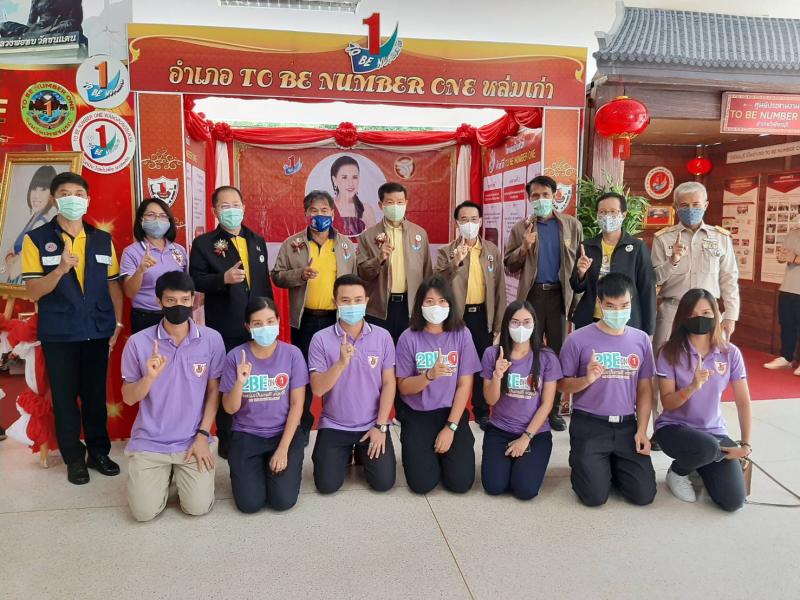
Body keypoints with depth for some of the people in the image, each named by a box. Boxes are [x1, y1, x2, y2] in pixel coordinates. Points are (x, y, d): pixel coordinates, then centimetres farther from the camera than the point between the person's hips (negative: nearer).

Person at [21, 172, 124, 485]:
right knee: (65, 396, 6)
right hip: (59, 334, -2)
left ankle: (99, 451, 24)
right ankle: (74, 457, 20)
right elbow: (33, 292, -9)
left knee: (96, 394, 11)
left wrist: (118, 323, 4)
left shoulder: (102, 240, 7)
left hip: (97, 331, 3)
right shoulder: (36, 239, -3)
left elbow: (113, 284, 10)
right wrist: (61, 269, -25)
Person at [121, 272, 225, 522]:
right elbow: (128, 398, -1)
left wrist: (202, 435, -6)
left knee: (198, 507, -9)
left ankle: (179, 473, 23)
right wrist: (150, 376, -22)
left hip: (193, 440, 0)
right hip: (149, 442, 0)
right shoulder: (138, 342, -8)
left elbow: (214, 390, 2)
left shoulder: (212, 339, -7)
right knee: (144, 512, -8)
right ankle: (164, 475, 24)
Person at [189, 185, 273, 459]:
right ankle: (226, 441, 18)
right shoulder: (204, 243, -1)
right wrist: (223, 278, -25)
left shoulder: (257, 241, 13)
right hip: (225, 330, -4)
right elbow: (196, 281, -8)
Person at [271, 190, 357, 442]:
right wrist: (300, 274, -17)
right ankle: (302, 425, 21)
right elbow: (277, 276, 2)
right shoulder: (292, 244, 3)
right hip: (304, 319, 0)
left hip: (338, 319, 1)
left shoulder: (345, 245, 7)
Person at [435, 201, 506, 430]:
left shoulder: (492, 250, 5)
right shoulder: (446, 252, -1)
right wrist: (455, 262, -28)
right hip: (456, 315, -2)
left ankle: (482, 412, 24)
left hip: (483, 315, 2)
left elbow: (499, 288, 5)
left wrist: (498, 323, 2)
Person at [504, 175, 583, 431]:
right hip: (532, 296, 0)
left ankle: (554, 409, 18)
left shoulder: (572, 225, 6)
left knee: (558, 352, 7)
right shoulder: (521, 228, 5)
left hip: (560, 295, 0)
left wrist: (578, 294, -3)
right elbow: (509, 265, 4)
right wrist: (525, 247, -13)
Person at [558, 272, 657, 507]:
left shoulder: (641, 340, 4)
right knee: (595, 496, -11)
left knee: (644, 494, -4)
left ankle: (614, 467, 26)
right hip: (589, 425, -3)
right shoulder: (579, 339, -8)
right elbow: (563, 385, -2)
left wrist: (642, 430, -1)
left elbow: (644, 389, 8)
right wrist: (587, 379, -22)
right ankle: (584, 464, 22)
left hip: (627, 425, 3)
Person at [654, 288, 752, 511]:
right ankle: (677, 471, -1)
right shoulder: (670, 352, -11)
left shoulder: (730, 353, -4)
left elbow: (743, 403, 1)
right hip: (674, 427, -3)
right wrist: (692, 387, -31)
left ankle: (702, 467, 21)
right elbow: (668, 403, -13)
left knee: (733, 500, -12)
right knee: (707, 448, -38)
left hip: (715, 432, 3)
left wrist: (746, 444, -4)